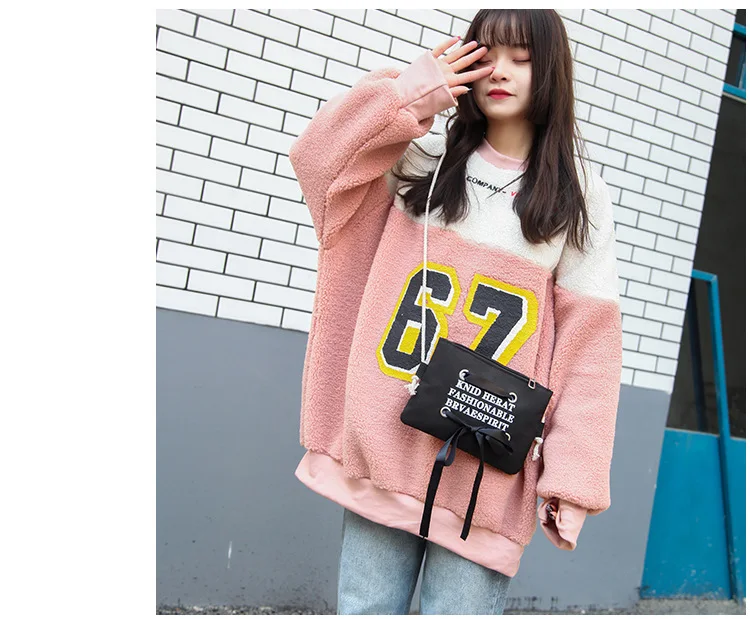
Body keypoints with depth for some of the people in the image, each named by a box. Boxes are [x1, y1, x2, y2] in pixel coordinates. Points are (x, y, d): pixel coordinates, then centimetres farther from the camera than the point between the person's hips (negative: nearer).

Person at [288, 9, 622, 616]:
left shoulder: (580, 195, 5)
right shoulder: (424, 159, 11)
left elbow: (588, 339, 1)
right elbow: (319, 158, 5)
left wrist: (573, 472, -6)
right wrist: (409, 94, 1)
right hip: (385, 443, 2)